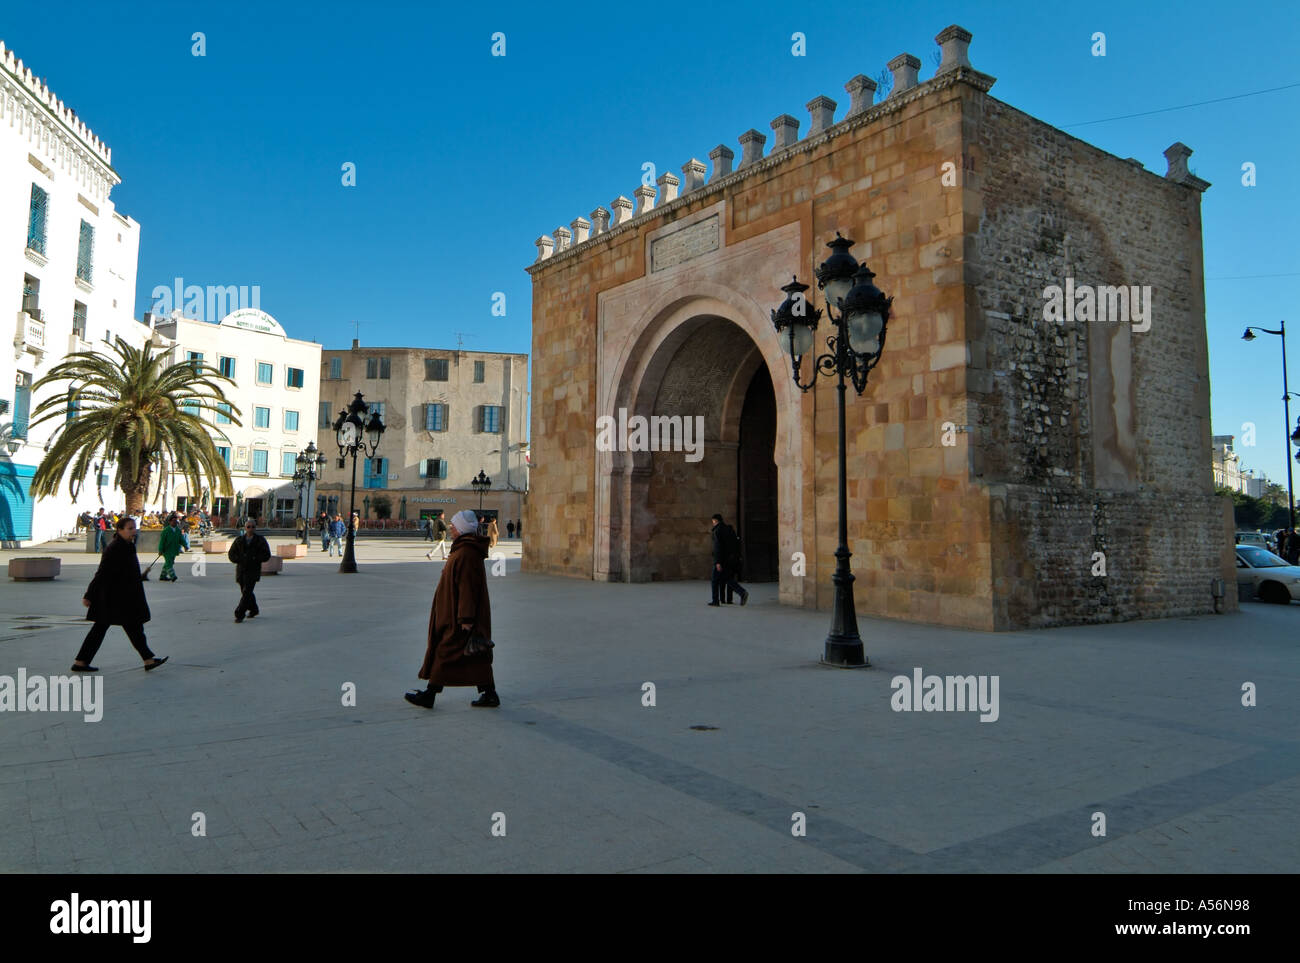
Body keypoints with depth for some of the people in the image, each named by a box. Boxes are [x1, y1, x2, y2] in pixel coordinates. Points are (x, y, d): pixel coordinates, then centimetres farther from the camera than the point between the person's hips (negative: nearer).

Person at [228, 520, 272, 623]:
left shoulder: (260, 540, 1)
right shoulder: (239, 540, 8)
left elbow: (266, 555, -4)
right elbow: (231, 554, 6)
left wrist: (254, 559, -17)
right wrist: (240, 559, -12)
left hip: (253, 571, -4)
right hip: (241, 571, 4)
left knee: (247, 592, -14)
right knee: (245, 591, 14)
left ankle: (239, 614, -11)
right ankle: (254, 610, 33)